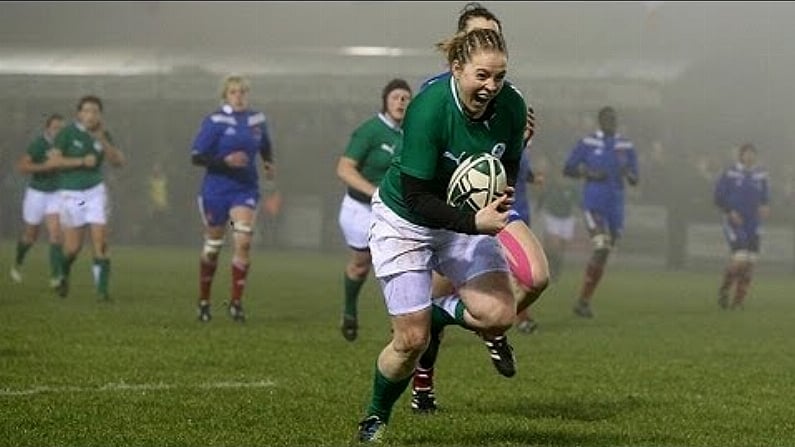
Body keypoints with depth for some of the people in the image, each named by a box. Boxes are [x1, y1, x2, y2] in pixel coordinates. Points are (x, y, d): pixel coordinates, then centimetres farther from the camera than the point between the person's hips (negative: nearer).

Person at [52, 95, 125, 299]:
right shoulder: (68, 132, -8)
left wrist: (102, 140, -18)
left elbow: (118, 161, -7)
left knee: (101, 241, -11)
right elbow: (55, 160, -13)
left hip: (95, 191, 2)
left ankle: (102, 287, -10)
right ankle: (64, 274, 34)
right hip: (71, 193, -2)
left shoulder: (103, 135, 2)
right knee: (73, 246, 3)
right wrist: (82, 161, -20)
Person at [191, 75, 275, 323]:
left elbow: (265, 147, 25)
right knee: (212, 246, 8)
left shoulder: (257, 120, 5)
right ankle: (204, 301, 25)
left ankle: (236, 301, -7)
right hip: (216, 189, -2)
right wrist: (225, 161, -23)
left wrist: (268, 163, 5)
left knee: (243, 241, -15)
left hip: (245, 189, 2)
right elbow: (196, 156, -12)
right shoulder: (215, 121, -9)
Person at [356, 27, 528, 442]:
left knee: (499, 315, -16)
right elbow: (416, 197, -28)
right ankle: (376, 417, 22)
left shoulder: (511, 106, -14)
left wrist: (501, 199, -17)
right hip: (405, 222, -5)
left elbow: (509, 165, 4)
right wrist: (474, 222, -38)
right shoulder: (429, 109, -30)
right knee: (412, 340, -7)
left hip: (467, 218, 5)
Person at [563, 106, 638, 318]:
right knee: (601, 248, -20)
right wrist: (590, 174, -13)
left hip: (615, 207, 5)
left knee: (603, 256, 7)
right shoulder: (587, 143, -1)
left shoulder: (626, 146, 8)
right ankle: (583, 300, -12)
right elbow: (567, 169, 2)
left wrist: (628, 173, -13)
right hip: (594, 203, -5)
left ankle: (584, 301, 18)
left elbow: (634, 180, 11)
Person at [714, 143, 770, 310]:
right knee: (740, 258, -19)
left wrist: (764, 207, -9)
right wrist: (730, 212, -14)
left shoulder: (761, 175, 6)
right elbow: (719, 197, -2)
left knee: (750, 262, -1)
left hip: (753, 225, 5)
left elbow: (765, 196, 14)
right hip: (734, 223, -5)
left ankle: (739, 301, 10)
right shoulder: (729, 174, -5)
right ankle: (723, 291, 3)